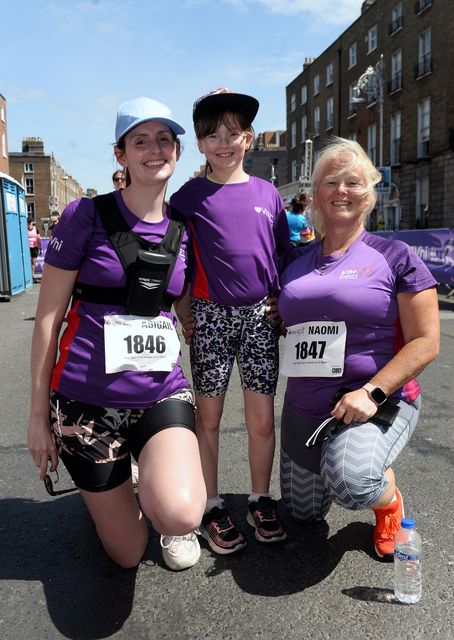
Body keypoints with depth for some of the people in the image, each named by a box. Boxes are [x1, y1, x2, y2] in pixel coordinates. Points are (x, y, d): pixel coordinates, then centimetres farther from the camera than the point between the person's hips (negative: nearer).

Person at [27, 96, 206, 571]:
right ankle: (116, 478, 41)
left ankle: (156, 479, 11)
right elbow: (48, 316, -4)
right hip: (87, 399, -2)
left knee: (179, 514, -26)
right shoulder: (86, 215, -7)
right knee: (127, 554, 10)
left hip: (162, 391, 2)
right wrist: (38, 412, -3)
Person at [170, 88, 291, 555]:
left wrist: (283, 303, 5)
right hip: (210, 316, -1)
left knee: (262, 418, 7)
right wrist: (183, 310, -3)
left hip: (260, 315, 2)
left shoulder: (267, 193, 7)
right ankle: (212, 507, 22)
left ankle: (260, 500, 26)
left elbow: (285, 255, 13)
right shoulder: (190, 195, 1)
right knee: (208, 416, 6)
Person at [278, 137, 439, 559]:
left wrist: (372, 392, -21)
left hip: (378, 403, -5)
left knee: (348, 482, -35)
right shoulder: (297, 262, 6)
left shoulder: (393, 257, -7)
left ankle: (388, 500, 4)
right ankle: (364, 460, 46)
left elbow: (425, 341, -11)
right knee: (302, 514, 17)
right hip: (304, 407, 5)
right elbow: (281, 321, 19)